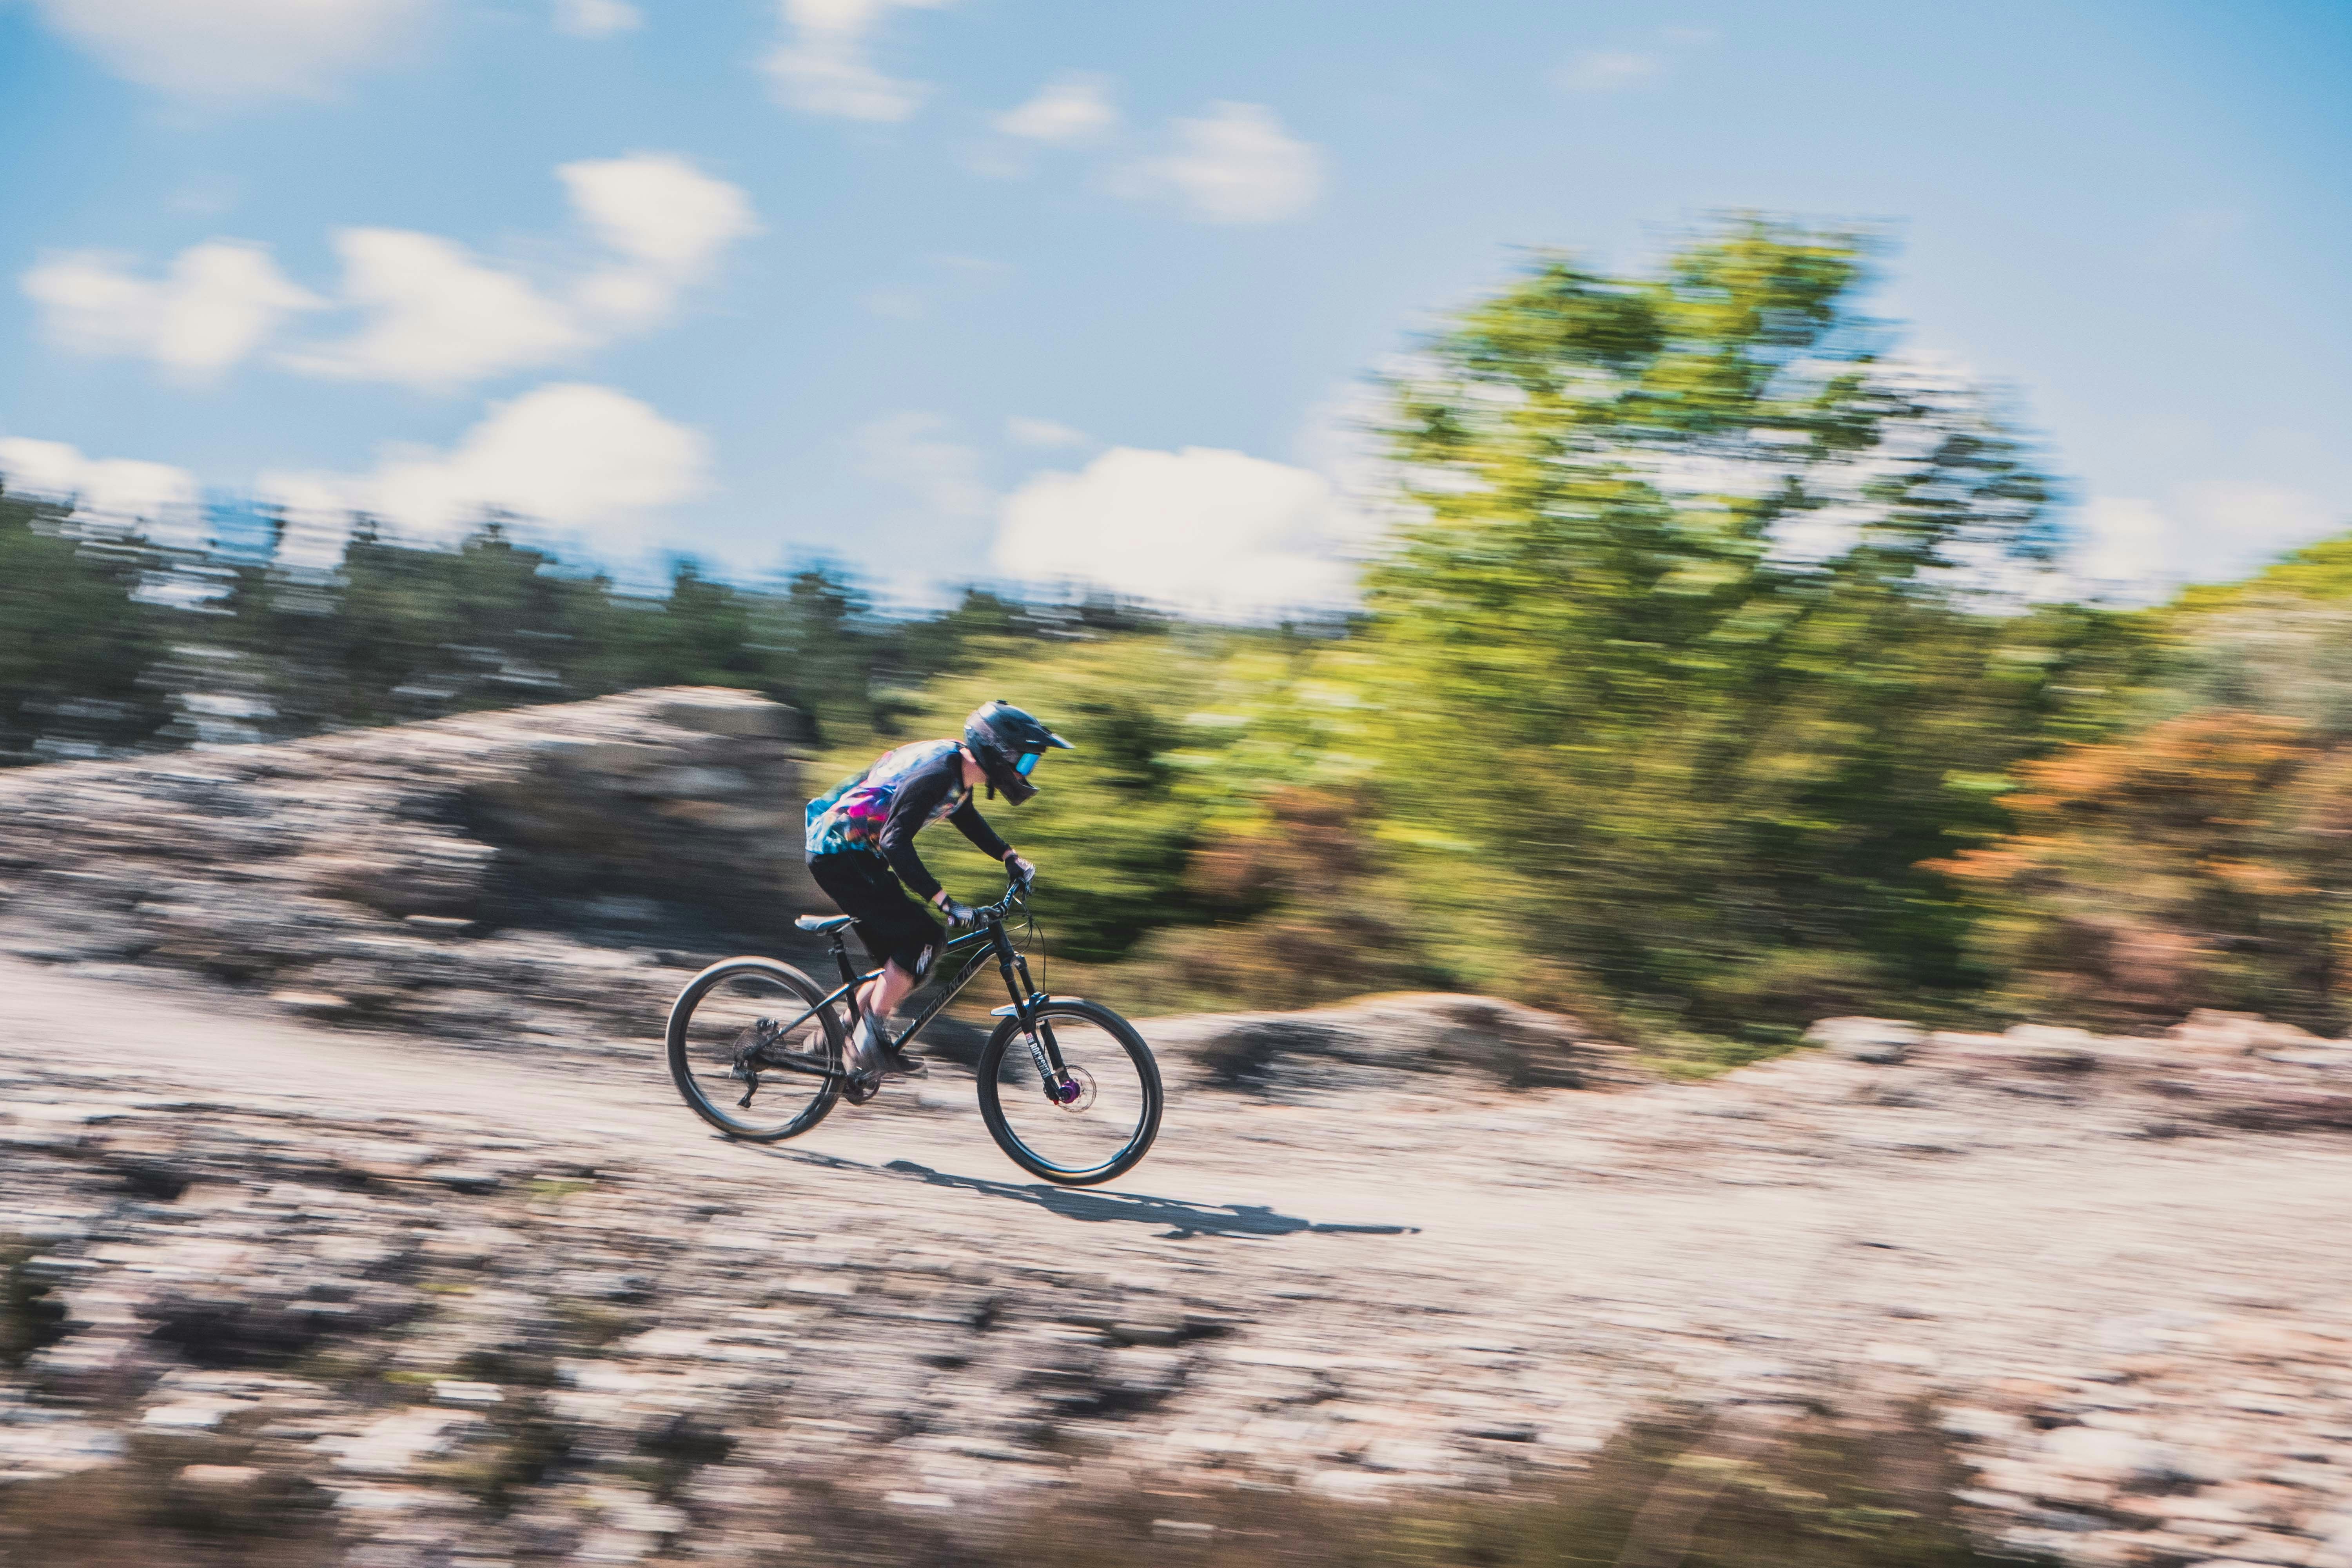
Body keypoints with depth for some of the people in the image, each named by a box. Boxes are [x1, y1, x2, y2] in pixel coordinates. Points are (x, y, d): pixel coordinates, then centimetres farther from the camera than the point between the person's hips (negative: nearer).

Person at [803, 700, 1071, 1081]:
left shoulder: (957, 769, 4)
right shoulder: (936, 774, -26)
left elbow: (965, 817, 26)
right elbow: (895, 841, -33)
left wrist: (1009, 857, 18)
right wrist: (945, 902, -36)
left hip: (857, 853, 10)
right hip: (838, 854, -10)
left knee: (903, 957, 9)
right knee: (920, 940, -15)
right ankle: (869, 1037, -7)